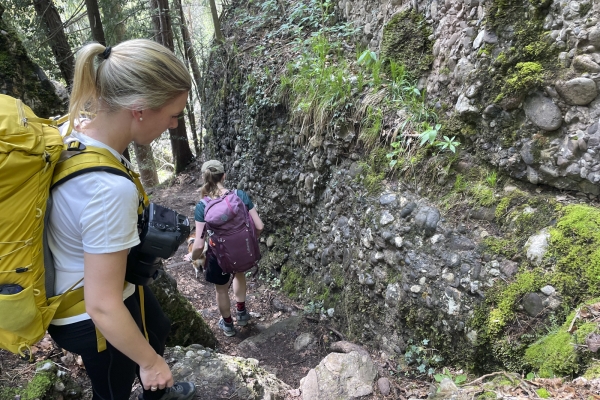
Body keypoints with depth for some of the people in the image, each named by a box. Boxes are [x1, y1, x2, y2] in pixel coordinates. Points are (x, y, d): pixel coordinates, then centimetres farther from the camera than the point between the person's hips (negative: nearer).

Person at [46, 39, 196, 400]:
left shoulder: (75, 127, -14)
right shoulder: (110, 189, -40)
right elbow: (103, 308, -32)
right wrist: (151, 362, -15)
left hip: (80, 283, 9)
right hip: (90, 319, -9)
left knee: (158, 329, 33)